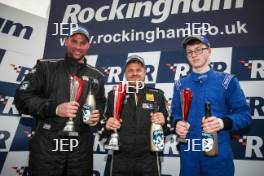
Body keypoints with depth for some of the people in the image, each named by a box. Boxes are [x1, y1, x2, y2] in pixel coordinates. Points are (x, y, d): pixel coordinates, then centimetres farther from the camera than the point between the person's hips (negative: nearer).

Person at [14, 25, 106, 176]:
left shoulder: (96, 75, 13)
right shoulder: (45, 67, 3)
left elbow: (101, 104, 21)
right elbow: (22, 97, -3)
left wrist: (98, 115, -2)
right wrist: (54, 108, -16)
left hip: (82, 147, 3)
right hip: (47, 144, -2)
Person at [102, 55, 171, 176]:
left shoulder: (157, 95, 5)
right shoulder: (114, 95, 5)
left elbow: (167, 127, 7)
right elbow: (105, 123, 10)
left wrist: (163, 122, -14)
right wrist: (107, 125, -11)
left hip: (149, 160, 0)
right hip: (120, 160, 1)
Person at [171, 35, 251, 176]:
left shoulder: (227, 81, -2)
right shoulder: (180, 85, 7)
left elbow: (244, 114, -4)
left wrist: (223, 122, -21)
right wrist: (178, 124, -10)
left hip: (218, 153, -2)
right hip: (188, 153, 3)